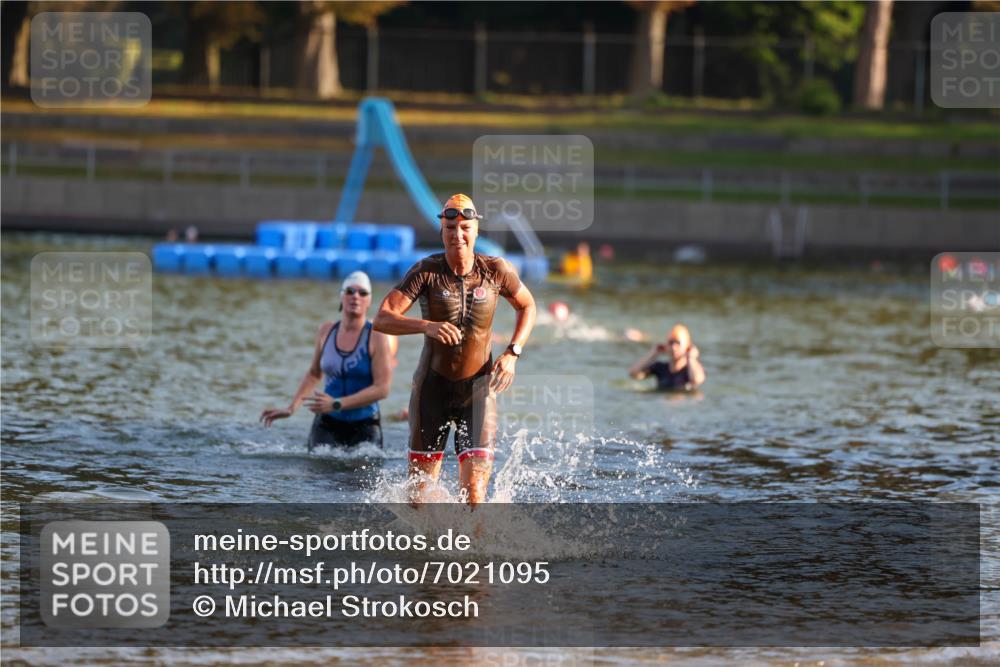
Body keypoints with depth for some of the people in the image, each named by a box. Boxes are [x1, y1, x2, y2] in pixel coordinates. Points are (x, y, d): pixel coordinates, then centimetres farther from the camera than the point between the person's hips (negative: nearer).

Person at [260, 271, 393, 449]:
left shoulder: (376, 336, -7)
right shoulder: (326, 331, 6)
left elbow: (382, 388, -14)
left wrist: (336, 404, -20)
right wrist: (291, 408, 15)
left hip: (364, 427, -2)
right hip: (327, 424, 2)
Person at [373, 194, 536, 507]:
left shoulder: (495, 270, -8)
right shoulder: (426, 271, -13)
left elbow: (527, 306, 12)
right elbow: (381, 319, -21)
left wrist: (512, 353, -3)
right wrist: (427, 326, -38)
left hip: (478, 390, 0)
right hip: (433, 388, 0)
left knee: (474, 496, -14)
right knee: (420, 495, 8)